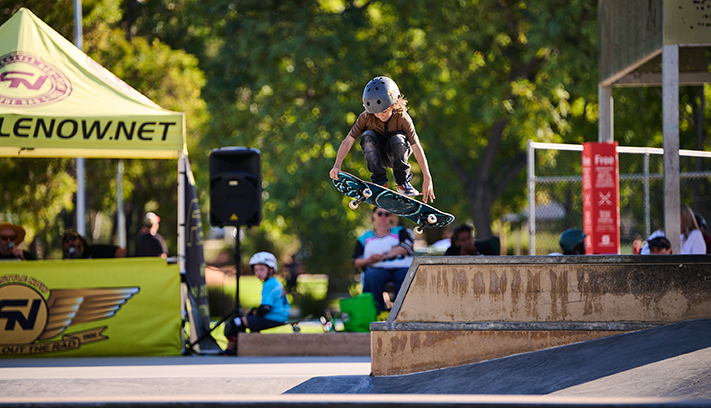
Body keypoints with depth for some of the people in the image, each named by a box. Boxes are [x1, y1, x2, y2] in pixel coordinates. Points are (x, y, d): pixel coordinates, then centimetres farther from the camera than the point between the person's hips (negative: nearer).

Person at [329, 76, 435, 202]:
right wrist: (337, 166, -36)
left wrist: (427, 179, -35)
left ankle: (403, 183, -16)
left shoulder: (402, 118, -22)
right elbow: (348, 141, -21)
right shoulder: (366, 118, -17)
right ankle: (380, 182, -23)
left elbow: (416, 147, -27)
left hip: (395, 156, -1)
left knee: (398, 138, -34)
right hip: (377, 156, 1)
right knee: (367, 135, -30)